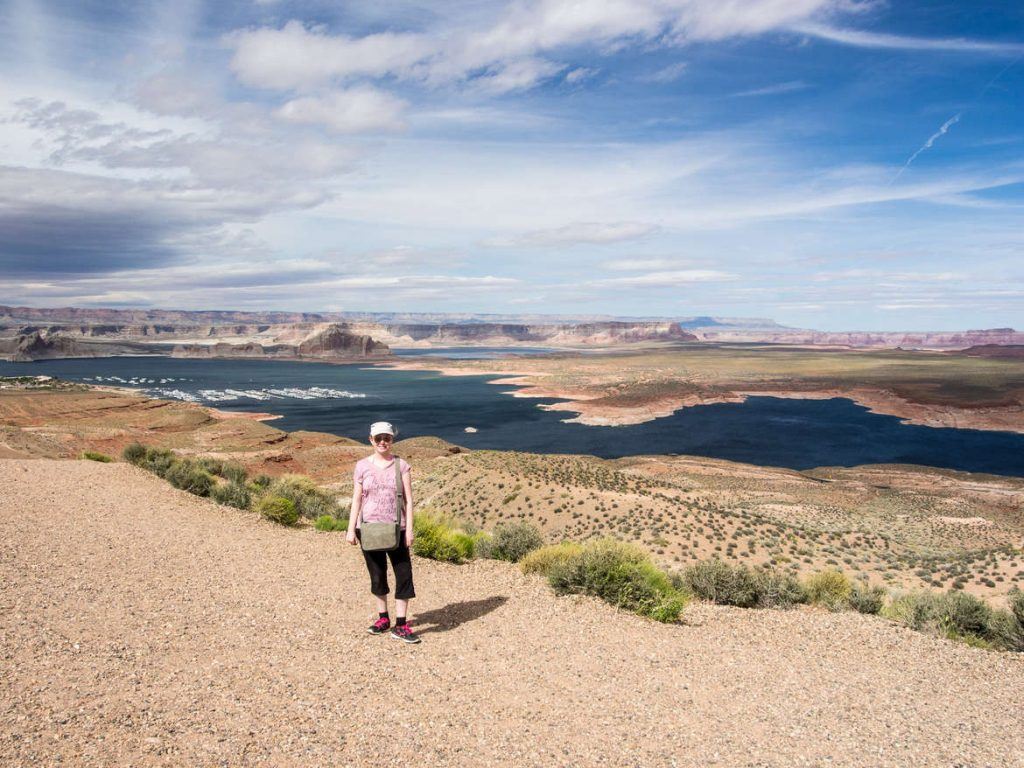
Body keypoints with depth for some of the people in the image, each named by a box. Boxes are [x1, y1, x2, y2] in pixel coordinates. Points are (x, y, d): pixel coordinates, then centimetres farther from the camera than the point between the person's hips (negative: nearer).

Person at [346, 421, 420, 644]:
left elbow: (408, 499, -1)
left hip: (395, 529, -1)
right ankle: (383, 618, 27)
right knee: (377, 575, 12)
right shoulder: (362, 466, 1)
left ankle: (401, 625, 4)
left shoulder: (401, 465, 0)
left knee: (404, 574, -4)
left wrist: (409, 529, -6)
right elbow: (356, 499, 3)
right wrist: (351, 529, -1)